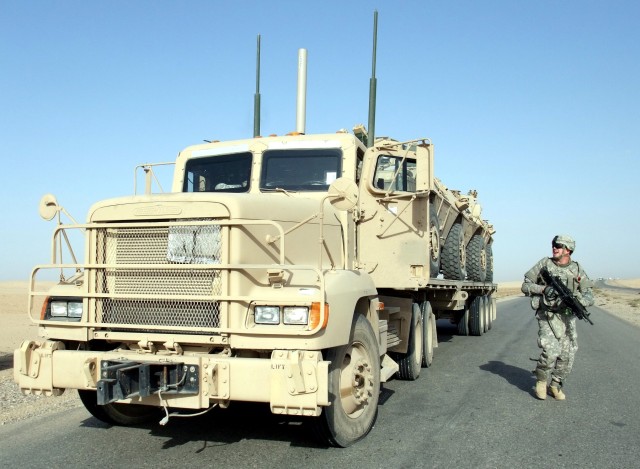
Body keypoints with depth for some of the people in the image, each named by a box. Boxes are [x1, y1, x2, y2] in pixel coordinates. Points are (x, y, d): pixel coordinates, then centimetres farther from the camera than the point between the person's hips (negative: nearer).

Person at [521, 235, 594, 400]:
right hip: (547, 317, -3)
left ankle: (555, 384, 25)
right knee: (551, 351, -19)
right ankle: (541, 380, 8)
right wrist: (543, 289, -17)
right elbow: (525, 285, 1)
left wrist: (576, 299, -19)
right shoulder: (544, 264, -1)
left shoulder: (577, 270, 3)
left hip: (568, 317, 3)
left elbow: (589, 297, 3)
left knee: (567, 355, 2)